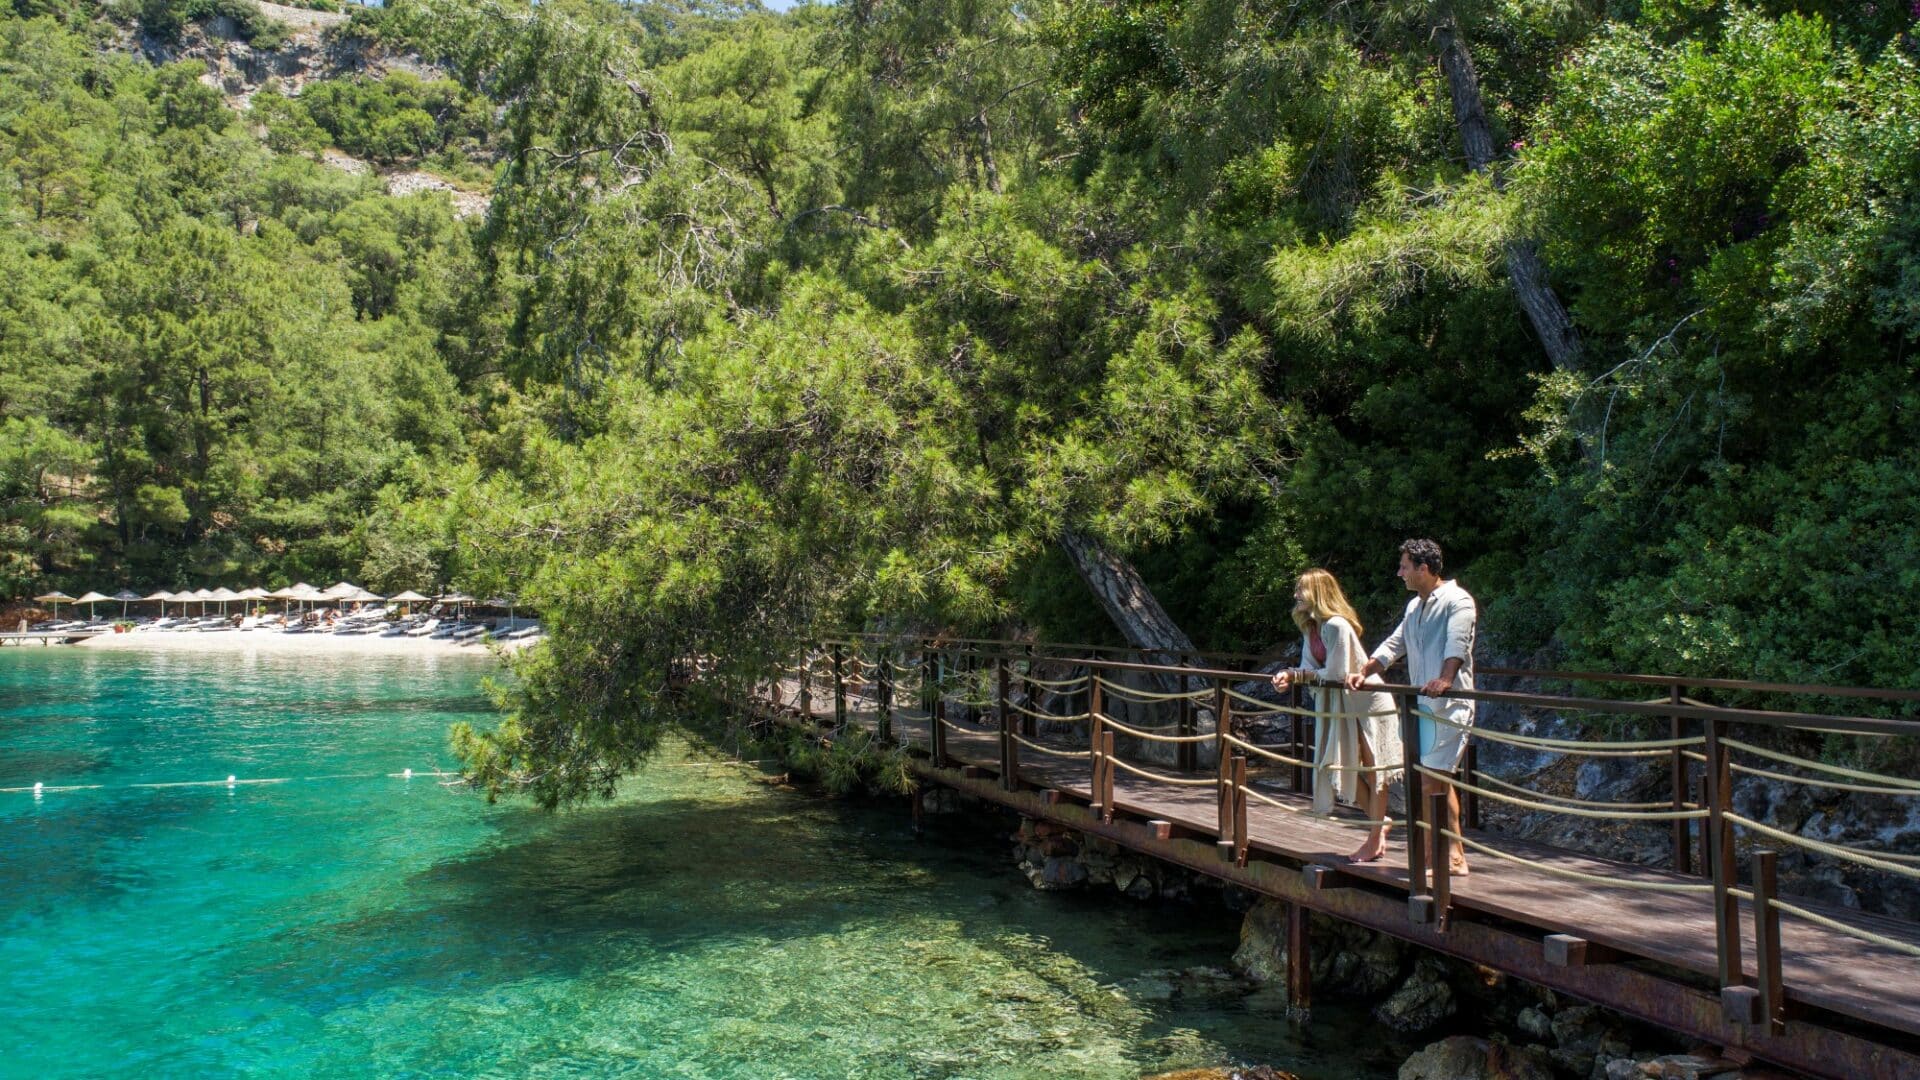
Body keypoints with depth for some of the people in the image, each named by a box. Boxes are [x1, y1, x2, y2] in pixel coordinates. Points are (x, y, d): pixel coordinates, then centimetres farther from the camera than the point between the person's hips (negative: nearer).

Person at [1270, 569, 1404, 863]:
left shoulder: (1336, 626, -25)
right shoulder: (1310, 627, 3)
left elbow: (1336, 674, -25)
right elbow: (1311, 667, 1)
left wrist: (1299, 674, -13)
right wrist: (1290, 676, -19)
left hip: (1367, 702, -9)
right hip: (1341, 706, 9)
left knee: (1373, 771, 2)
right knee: (1341, 769, 11)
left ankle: (1375, 840, 11)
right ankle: (1379, 823, 29)